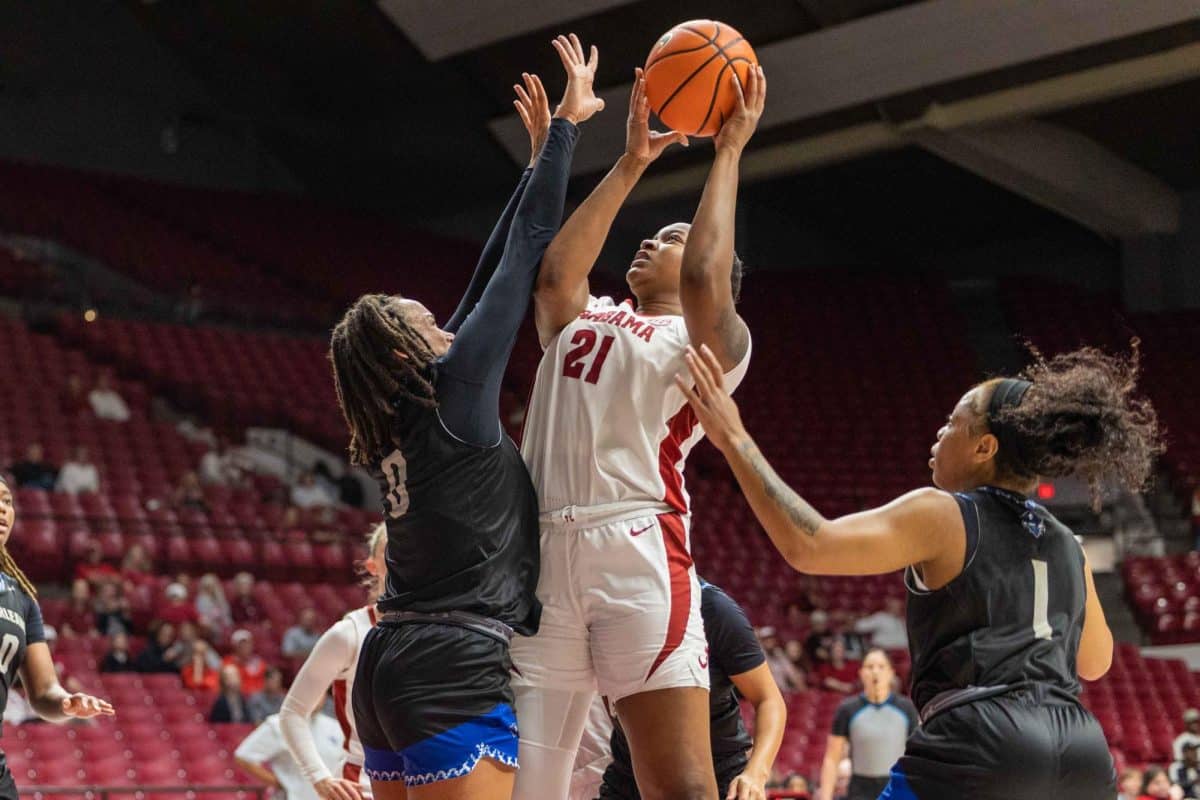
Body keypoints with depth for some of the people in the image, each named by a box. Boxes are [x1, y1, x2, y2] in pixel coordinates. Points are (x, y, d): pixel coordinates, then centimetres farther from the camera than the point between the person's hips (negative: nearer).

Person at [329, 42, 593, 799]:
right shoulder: (456, 391, -6)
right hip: (453, 677, -9)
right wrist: (565, 128, 7)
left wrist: (538, 156, 26)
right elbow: (528, 250, -1)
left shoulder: (405, 417, 14)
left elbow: (489, 277, 21)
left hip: (388, 670, 9)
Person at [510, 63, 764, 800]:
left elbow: (705, 282, -8)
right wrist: (630, 165, 14)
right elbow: (554, 273, 7)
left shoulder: (713, 341, 12)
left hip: (638, 551, -5)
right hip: (541, 553, 5)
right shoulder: (577, 322, 27)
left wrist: (730, 152, 3)